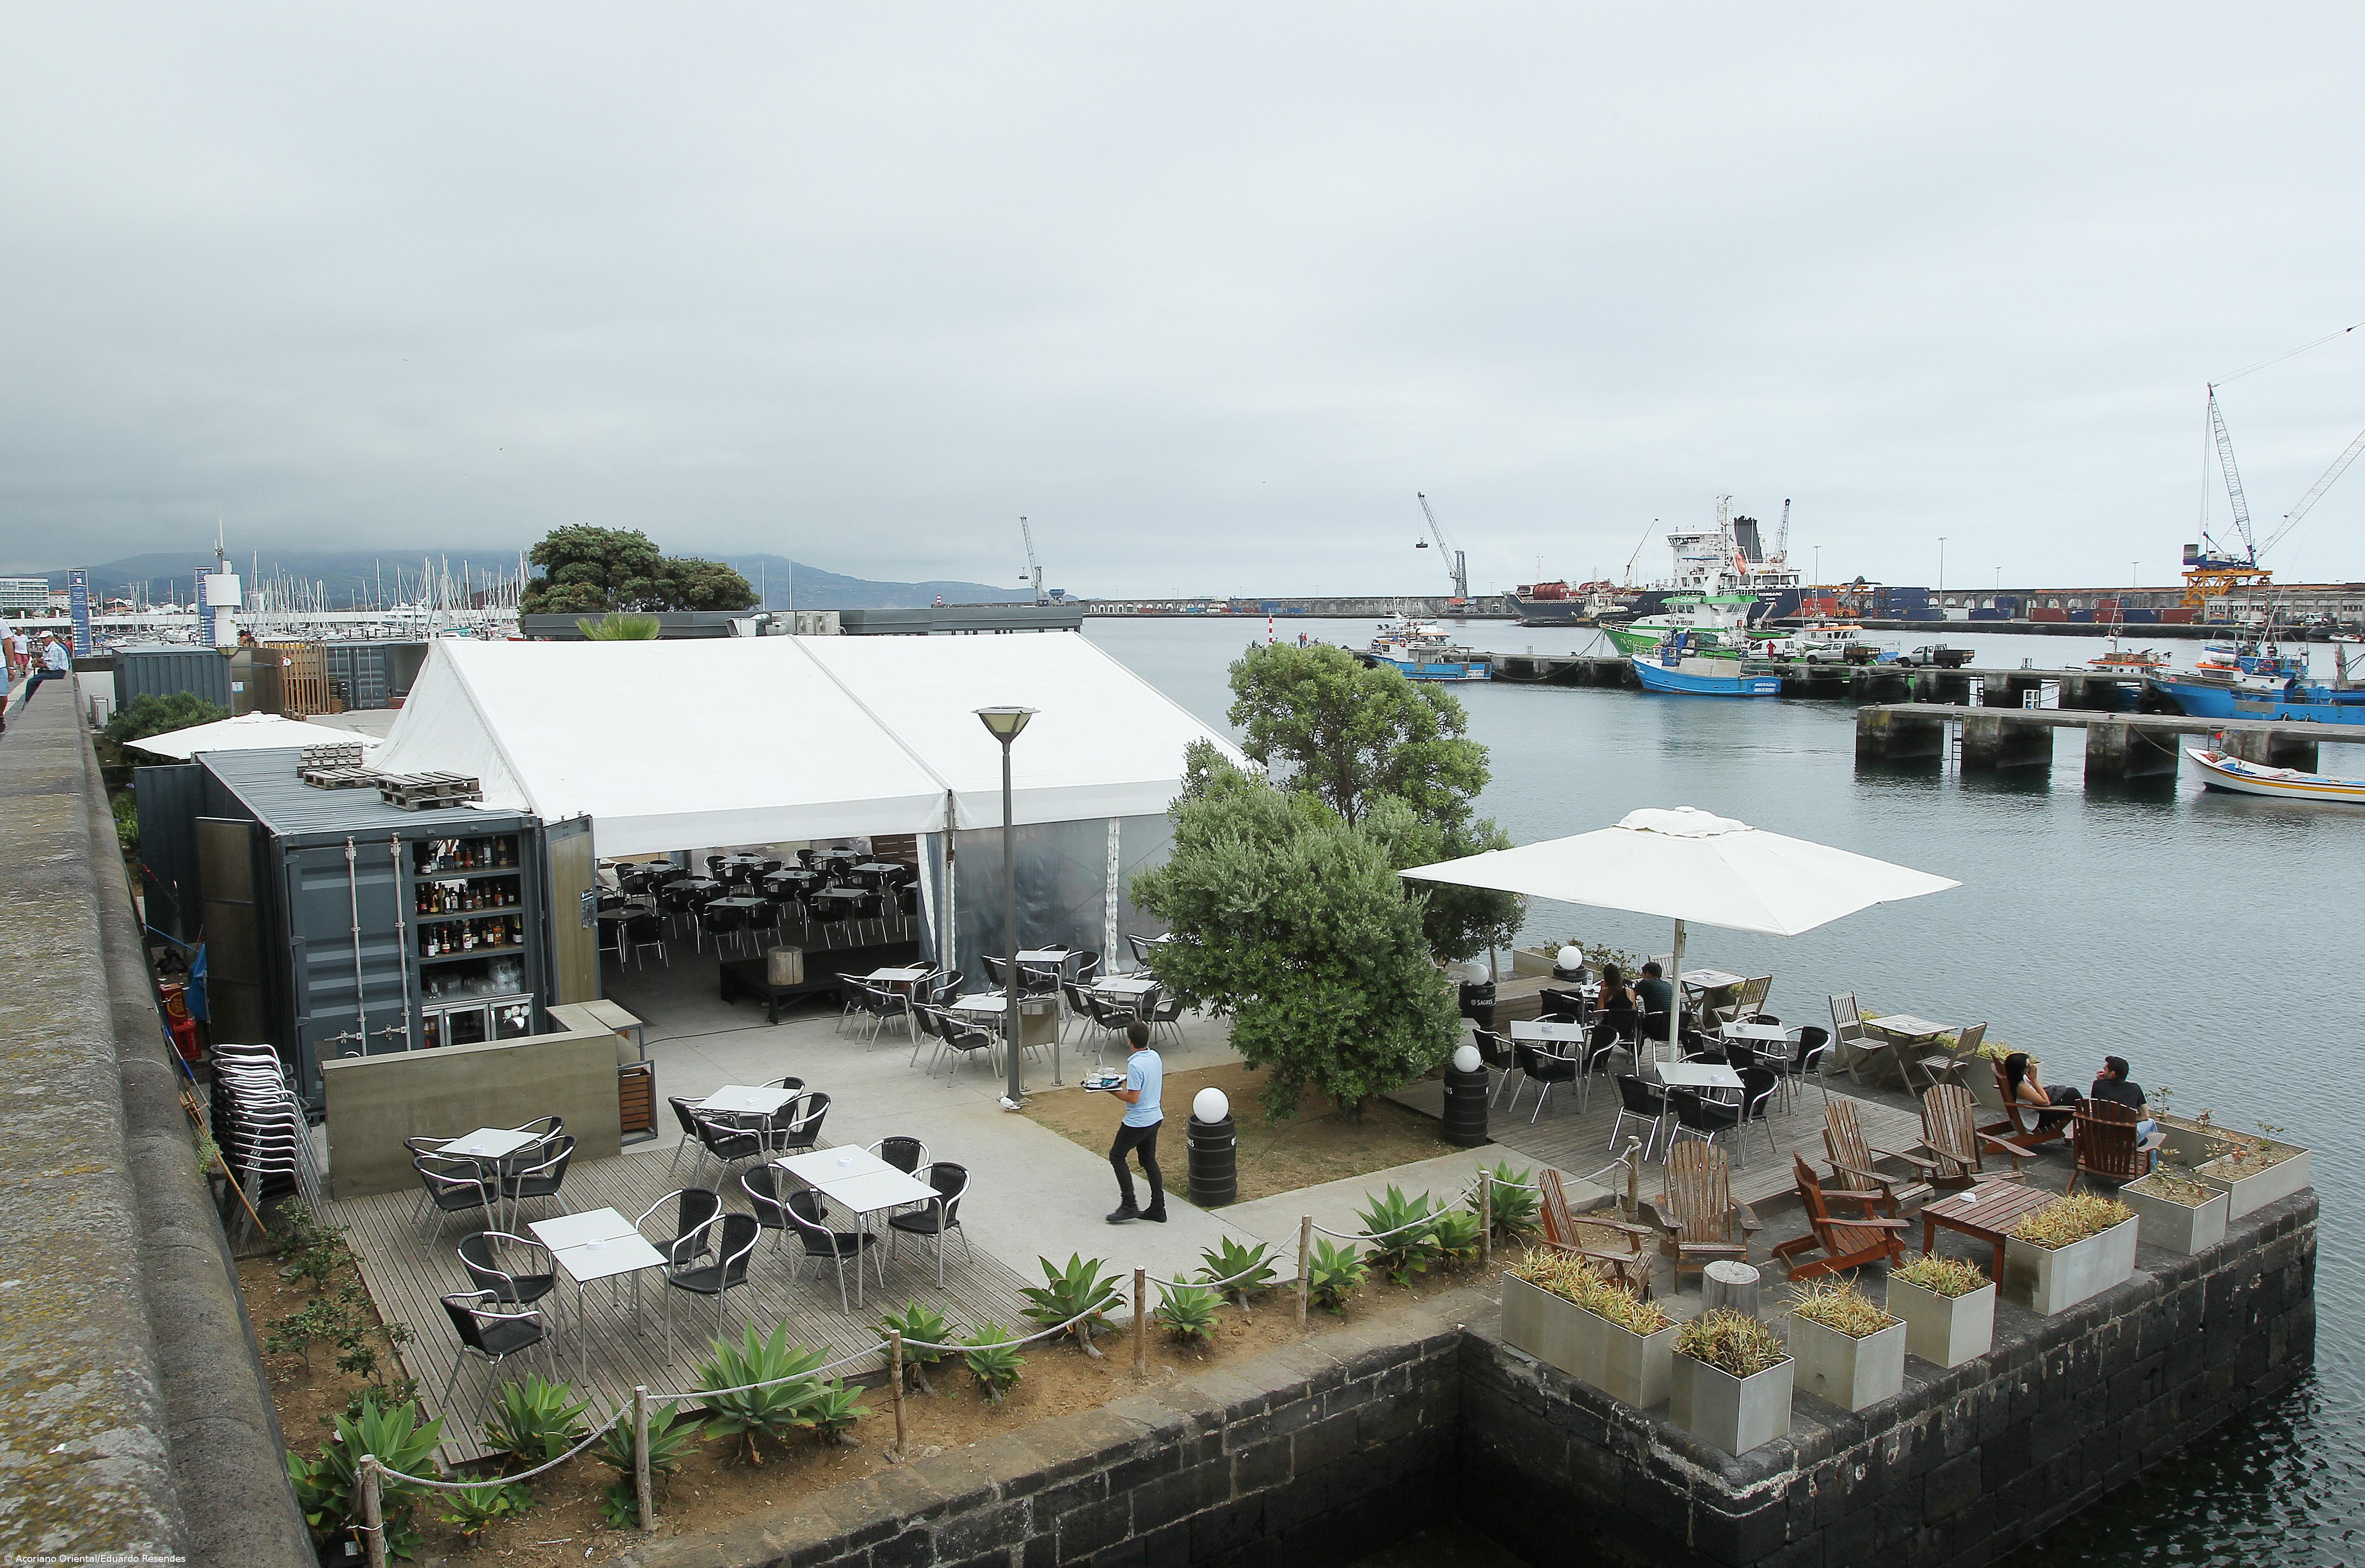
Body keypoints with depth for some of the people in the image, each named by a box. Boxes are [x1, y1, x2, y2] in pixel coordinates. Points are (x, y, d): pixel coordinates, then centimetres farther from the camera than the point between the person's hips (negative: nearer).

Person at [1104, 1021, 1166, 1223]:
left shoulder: (1135, 1065, -24)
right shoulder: (1155, 1057, 2)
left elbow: (1133, 1098, -23)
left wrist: (1113, 1091, -10)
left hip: (1137, 1122, -8)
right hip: (1155, 1118, 8)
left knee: (1117, 1157, 8)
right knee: (1149, 1161, 16)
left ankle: (1129, 1206, 8)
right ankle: (1158, 1209, 18)